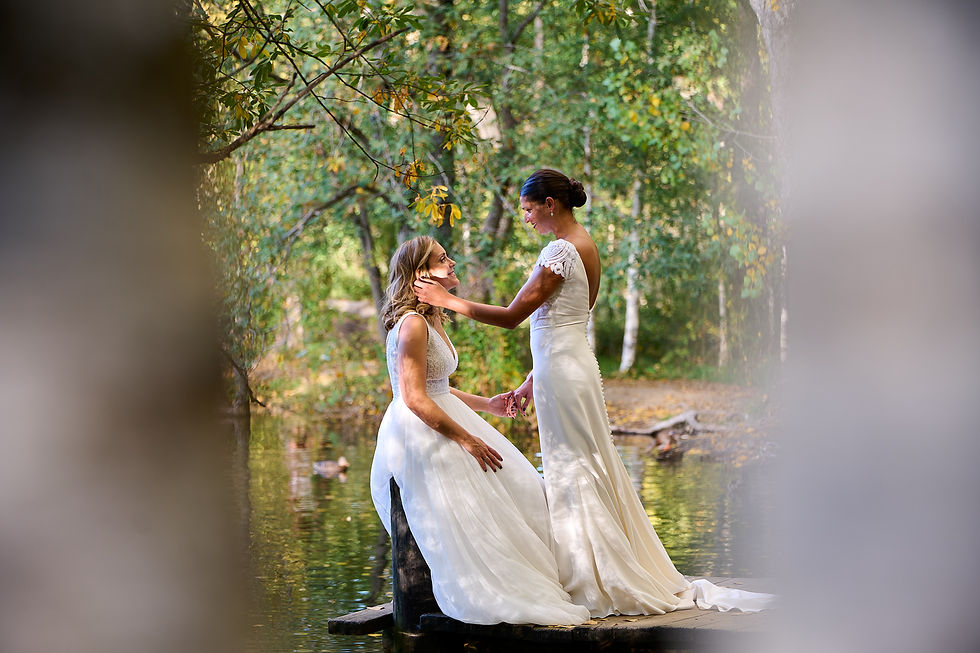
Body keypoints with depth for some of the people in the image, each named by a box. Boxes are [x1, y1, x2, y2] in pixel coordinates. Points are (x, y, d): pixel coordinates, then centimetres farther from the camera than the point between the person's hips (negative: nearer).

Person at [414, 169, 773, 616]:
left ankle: (595, 584, 3)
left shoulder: (561, 251, -15)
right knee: (587, 471, 13)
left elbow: (512, 316, -18)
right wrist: (532, 381, 21)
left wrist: (448, 301, -12)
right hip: (574, 365, 10)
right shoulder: (585, 246, 15)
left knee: (572, 474, -3)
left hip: (561, 372, -10)